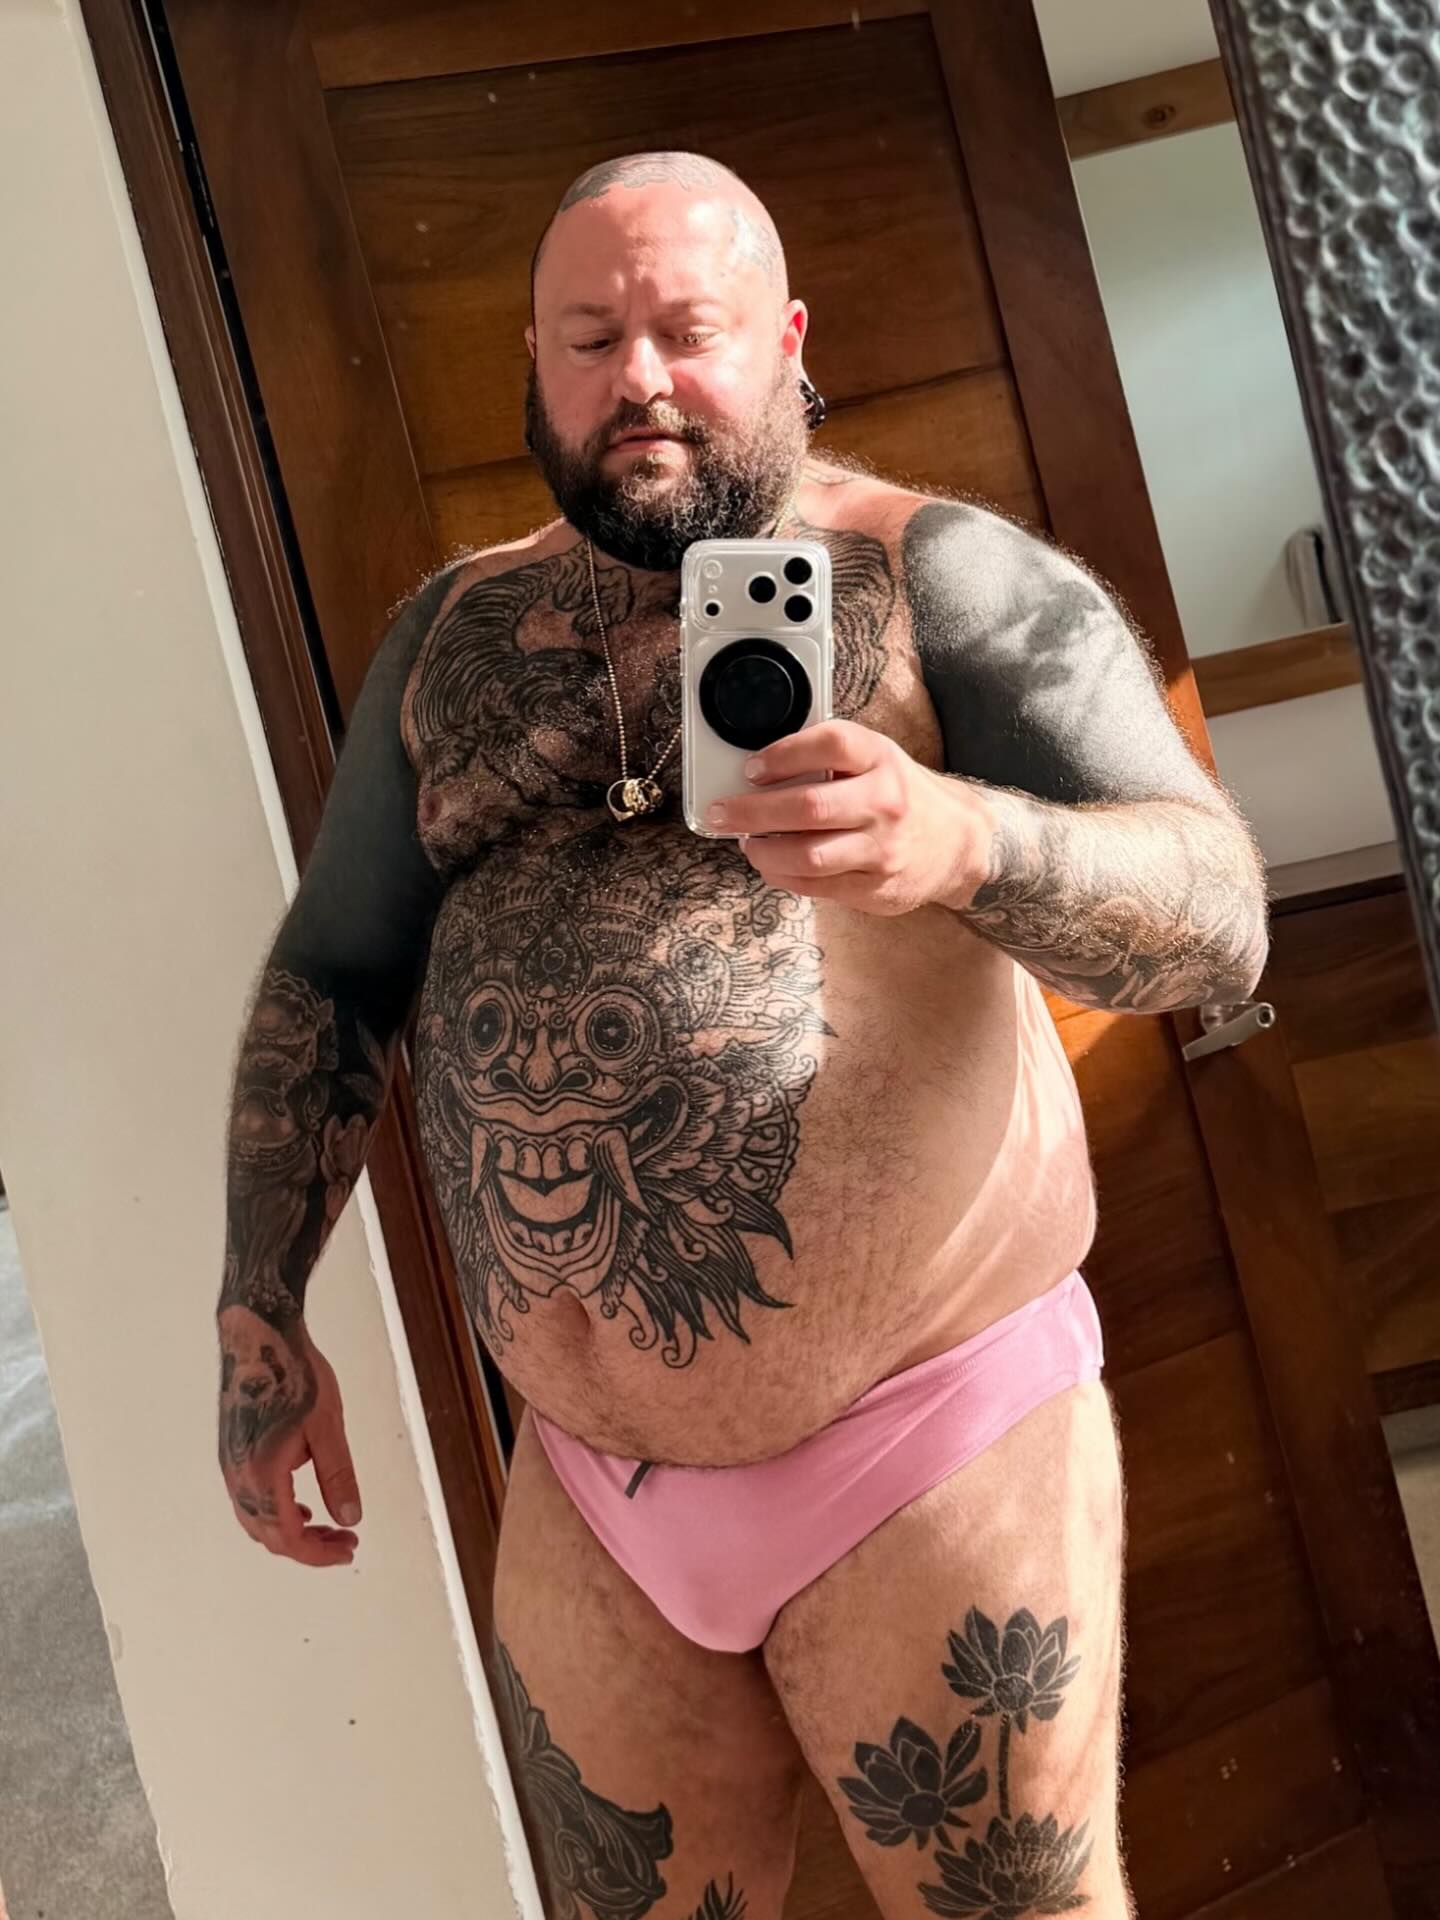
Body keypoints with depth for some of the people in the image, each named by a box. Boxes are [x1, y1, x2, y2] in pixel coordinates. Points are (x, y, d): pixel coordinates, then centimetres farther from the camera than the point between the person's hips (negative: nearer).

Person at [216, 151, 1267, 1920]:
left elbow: (1215, 916, -15)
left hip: (932, 1457, -4)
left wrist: (959, 837, -35)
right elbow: (330, 975, 12)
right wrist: (260, 1311, 6)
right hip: (580, 1497, 4)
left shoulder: (943, 579, -5)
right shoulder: (455, 631, 9)